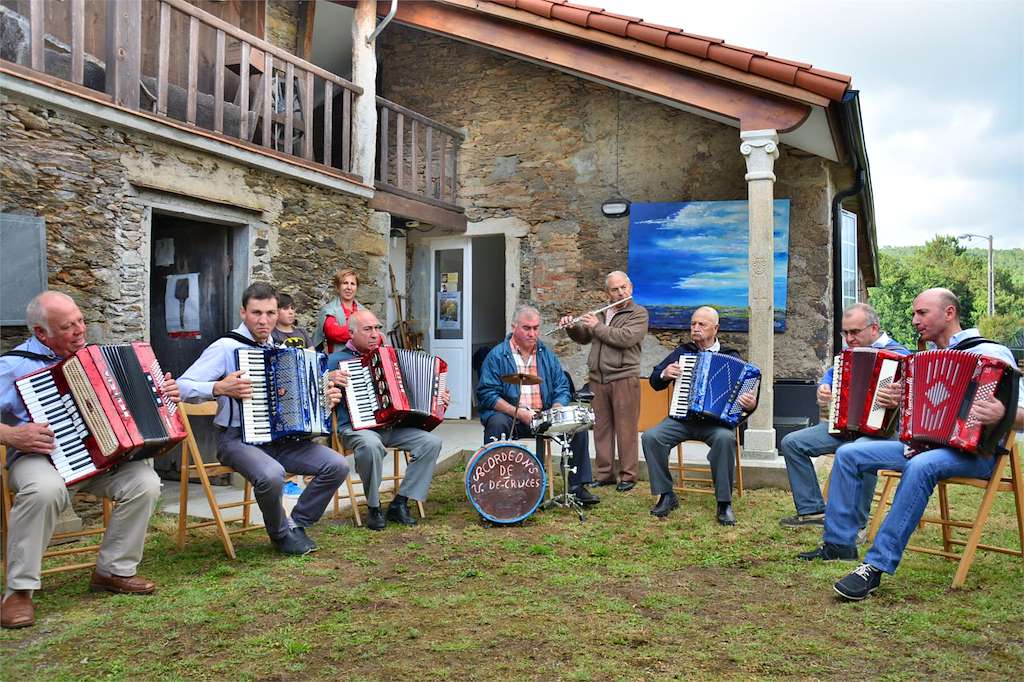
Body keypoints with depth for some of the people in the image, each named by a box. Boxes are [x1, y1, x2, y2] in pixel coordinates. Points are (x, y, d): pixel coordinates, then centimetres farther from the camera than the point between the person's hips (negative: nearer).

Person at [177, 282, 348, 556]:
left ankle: (297, 524, 7)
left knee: (337, 466, -12)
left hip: (280, 437, 6)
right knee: (271, 475, -36)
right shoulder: (226, 347, -6)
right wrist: (220, 388, -28)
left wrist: (326, 397, 9)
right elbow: (182, 387, -13)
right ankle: (281, 534, -6)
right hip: (238, 438, -6)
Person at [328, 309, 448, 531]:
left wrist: (437, 399, 11)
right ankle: (373, 508, -16)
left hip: (392, 427, 5)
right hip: (356, 428, -5)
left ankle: (399, 503, -9)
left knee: (432, 442, -17)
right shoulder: (337, 359, 5)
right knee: (372, 445, -39)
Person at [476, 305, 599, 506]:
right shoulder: (497, 356, -3)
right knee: (497, 424, -36)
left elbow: (562, 388, 12)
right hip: (508, 416, -4)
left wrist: (556, 411, -10)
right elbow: (487, 394, -11)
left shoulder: (546, 355, 13)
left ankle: (577, 486, -5)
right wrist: (518, 412, -22)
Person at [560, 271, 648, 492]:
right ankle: (604, 474, 16)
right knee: (601, 427, 8)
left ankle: (628, 475, 7)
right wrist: (572, 327, 4)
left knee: (625, 428, -1)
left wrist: (597, 326, -11)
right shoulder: (601, 313, 18)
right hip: (598, 379, 5)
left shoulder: (639, 314, -1)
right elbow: (584, 338, 24)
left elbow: (625, 338, -18)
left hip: (624, 378, -5)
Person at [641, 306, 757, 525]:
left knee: (725, 438, -35)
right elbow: (655, 382, 17)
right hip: (682, 419, 2)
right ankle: (666, 495, -8)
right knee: (650, 437, -24)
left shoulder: (731, 356, 7)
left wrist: (750, 405, -20)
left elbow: (746, 392, 3)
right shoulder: (682, 352, 13)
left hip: (716, 420, -2)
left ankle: (724, 503, -21)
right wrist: (665, 375, -6)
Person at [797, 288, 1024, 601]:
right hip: (924, 444, 8)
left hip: (974, 451, -8)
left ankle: (877, 566, -36)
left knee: (920, 467, -39)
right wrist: (900, 401, 4)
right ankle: (839, 543, 2)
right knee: (849, 453, -3)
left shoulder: (990, 353, -6)